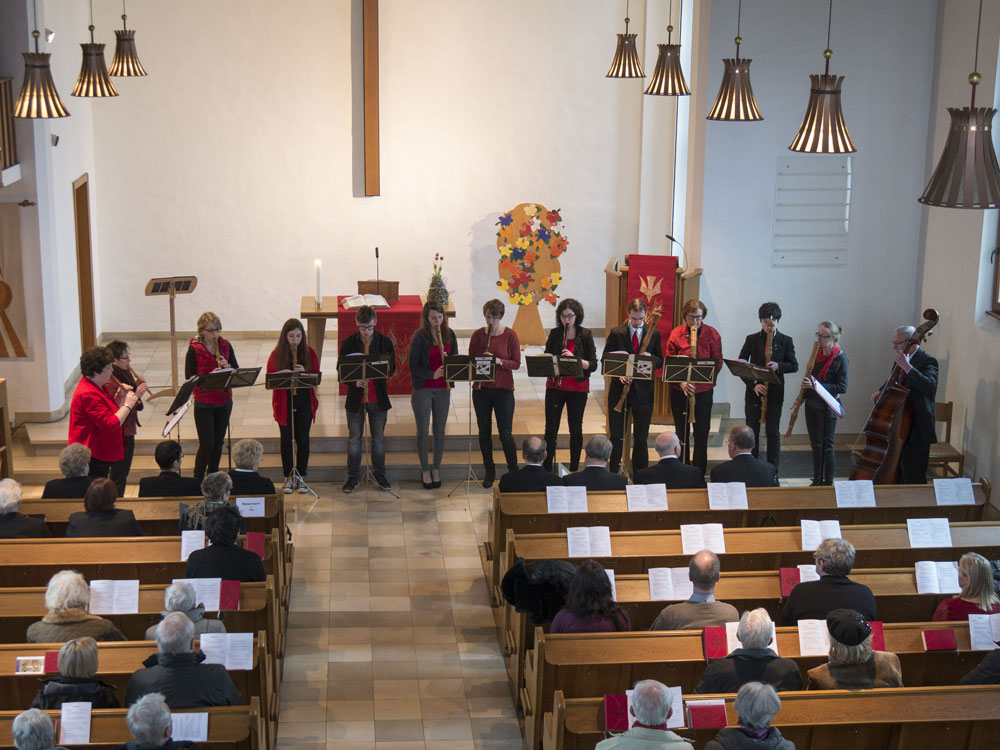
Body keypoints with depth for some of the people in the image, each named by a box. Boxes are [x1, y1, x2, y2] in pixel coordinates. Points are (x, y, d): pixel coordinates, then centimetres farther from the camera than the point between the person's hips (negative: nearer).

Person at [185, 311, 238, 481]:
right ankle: (197, 480, 9)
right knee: (206, 444, -5)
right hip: (204, 404, -4)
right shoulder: (194, 349, -11)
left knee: (218, 442, 13)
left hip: (224, 401, 4)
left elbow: (237, 370, 5)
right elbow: (189, 377, -14)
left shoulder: (225, 345, 1)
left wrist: (227, 367, -17)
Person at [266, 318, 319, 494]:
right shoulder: (276, 354, -3)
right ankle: (288, 478, 17)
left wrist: (304, 373, -18)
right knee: (286, 439, 5)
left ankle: (301, 477, 18)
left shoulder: (309, 352, 0)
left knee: (303, 439, 6)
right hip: (284, 402, -1)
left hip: (305, 402, 1)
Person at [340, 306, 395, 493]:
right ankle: (353, 476, 17)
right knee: (354, 438, 7)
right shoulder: (348, 343, -3)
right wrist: (354, 382, -22)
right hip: (355, 398, 0)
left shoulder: (385, 342, -1)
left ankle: (379, 474, 23)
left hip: (378, 398, 0)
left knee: (378, 438, 10)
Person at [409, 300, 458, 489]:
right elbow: (413, 367, -13)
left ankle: (436, 469, 24)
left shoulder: (449, 335, 1)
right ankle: (425, 470, 21)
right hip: (422, 390, -4)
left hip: (442, 390, 4)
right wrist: (433, 374, -27)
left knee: (440, 431, 10)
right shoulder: (419, 338, -12)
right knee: (423, 431, 7)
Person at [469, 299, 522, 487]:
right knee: (484, 432, 8)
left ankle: (513, 471, 12)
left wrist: (498, 361, -21)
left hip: (503, 390, -3)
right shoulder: (477, 334, 4)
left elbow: (516, 363, -5)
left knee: (505, 434, -3)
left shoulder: (510, 335, -4)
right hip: (481, 389, 3)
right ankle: (489, 472, 21)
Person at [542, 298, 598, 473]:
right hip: (555, 386, 1)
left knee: (575, 429, 7)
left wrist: (574, 358, -23)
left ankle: (574, 469, 19)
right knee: (550, 428, 1)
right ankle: (546, 469, 8)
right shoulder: (554, 334, 3)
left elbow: (593, 365, -8)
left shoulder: (585, 335, -3)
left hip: (578, 388, -1)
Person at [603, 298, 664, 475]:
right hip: (619, 389, -1)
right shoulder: (616, 333, 0)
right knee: (616, 435, 4)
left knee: (641, 437, 6)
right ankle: (613, 473, 14)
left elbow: (660, 362, 7)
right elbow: (605, 358, 1)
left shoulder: (654, 334, 3)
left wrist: (650, 357, -16)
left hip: (643, 391, 1)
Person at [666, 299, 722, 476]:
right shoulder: (676, 334, -2)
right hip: (679, 389, 1)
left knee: (701, 435, 1)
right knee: (681, 433, 11)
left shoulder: (712, 334, -3)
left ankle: (700, 476, 11)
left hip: (703, 390, -1)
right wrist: (680, 382, -19)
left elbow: (718, 362, 0)